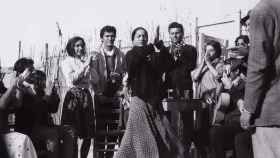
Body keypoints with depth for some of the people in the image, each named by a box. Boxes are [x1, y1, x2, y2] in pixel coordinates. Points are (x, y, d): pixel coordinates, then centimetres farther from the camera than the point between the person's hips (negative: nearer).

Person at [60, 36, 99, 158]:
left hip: (86, 97, 5)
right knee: (71, 135, -10)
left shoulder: (86, 60, 15)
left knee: (88, 134, 6)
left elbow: (95, 81, 12)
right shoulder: (67, 62, 4)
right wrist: (85, 65, -11)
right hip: (73, 97, -5)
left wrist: (91, 67, -2)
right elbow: (72, 79, -12)